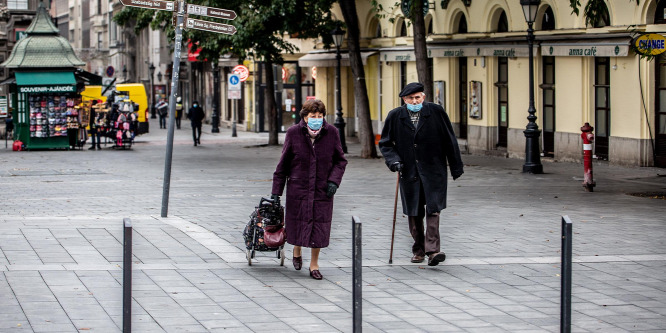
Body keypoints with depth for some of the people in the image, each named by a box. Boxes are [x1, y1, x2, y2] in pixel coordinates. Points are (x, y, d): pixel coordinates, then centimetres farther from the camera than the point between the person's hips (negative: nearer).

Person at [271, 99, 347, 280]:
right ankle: (297, 251, 40)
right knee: (298, 222, 7)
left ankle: (314, 264, 18)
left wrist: (334, 181, -10)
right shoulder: (294, 133, -7)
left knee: (319, 226, 1)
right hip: (298, 188, -1)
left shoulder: (331, 133, -4)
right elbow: (283, 164, 0)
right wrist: (276, 191, 0)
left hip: (322, 189, 1)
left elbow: (340, 161, 7)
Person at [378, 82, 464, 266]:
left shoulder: (436, 112, -2)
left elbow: (449, 140, 3)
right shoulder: (395, 116, 1)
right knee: (414, 213, 8)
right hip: (409, 171, 2)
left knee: (433, 209, -11)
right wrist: (393, 160, -8)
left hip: (433, 170, -2)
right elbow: (385, 143, 9)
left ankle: (432, 250, -16)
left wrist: (456, 167, 5)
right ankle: (419, 249, 21)